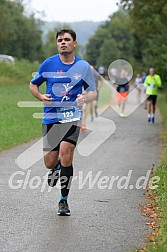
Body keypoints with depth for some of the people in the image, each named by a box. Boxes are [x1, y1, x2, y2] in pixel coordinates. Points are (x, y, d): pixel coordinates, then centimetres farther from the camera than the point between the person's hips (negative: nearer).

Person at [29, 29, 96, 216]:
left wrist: (85, 97, -13)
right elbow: (33, 85, 14)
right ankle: (55, 168, 39)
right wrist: (41, 97, -7)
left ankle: (63, 200, 0)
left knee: (66, 158, -15)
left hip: (71, 117, -1)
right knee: (50, 163, -1)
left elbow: (93, 92, 11)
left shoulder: (83, 66, 4)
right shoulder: (48, 64, 3)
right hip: (50, 118, 1)